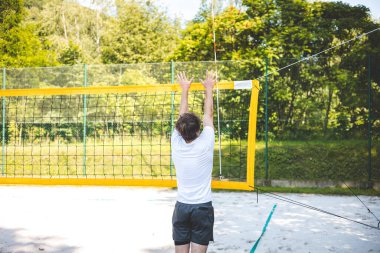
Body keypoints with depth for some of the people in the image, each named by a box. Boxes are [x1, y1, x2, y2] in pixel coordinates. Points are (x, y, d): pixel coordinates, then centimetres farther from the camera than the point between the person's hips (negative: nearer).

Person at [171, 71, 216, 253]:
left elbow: (182, 115, 8)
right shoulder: (205, 144, -12)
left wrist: (185, 89, 19)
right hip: (203, 207, -2)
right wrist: (209, 89, 15)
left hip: (181, 207, 3)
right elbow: (208, 115, 2)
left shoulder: (176, 144, -7)